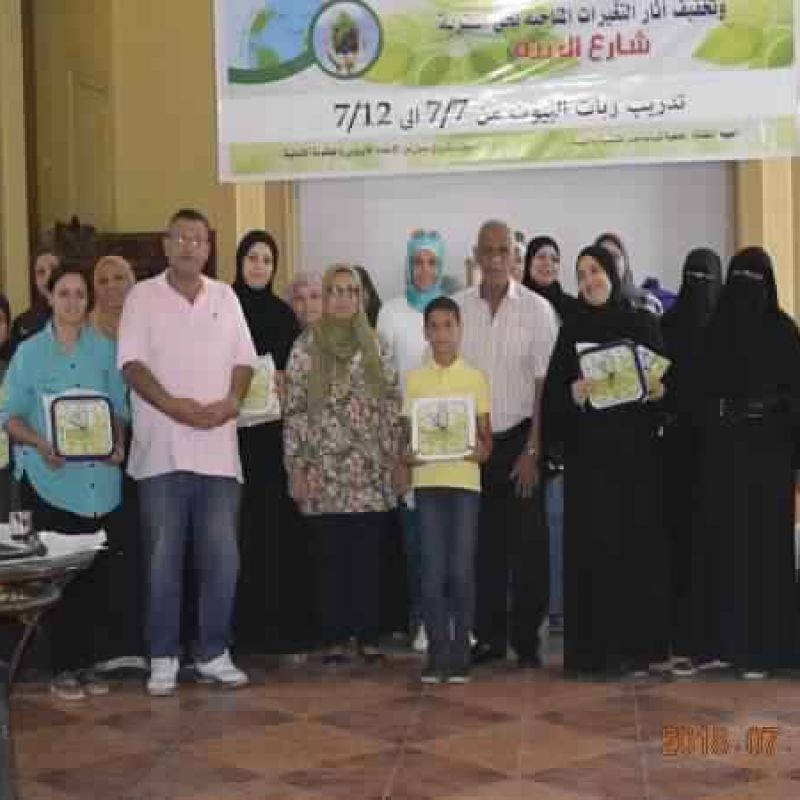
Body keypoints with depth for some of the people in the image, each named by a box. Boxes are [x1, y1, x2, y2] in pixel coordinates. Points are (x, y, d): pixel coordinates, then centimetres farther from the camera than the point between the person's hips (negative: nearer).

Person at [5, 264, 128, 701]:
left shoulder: (105, 349, 7)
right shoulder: (29, 352, 3)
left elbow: (119, 408, 10)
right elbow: (12, 415, 2)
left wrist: (118, 442, -9)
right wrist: (40, 443, -16)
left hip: (98, 478, 2)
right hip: (49, 478, -2)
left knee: (95, 572, 4)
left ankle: (88, 662, 14)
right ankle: (62, 668, 7)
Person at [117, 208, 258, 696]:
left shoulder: (225, 297, 12)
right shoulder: (143, 296, 3)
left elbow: (244, 360, 10)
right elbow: (132, 363, -6)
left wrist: (231, 402, -10)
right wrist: (175, 406, -18)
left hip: (218, 449, 3)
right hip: (163, 450, -2)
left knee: (222, 558, 3)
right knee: (164, 560, 1)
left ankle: (214, 654, 14)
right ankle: (164, 658, 10)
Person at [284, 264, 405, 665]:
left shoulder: (374, 346, 8)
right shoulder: (306, 347, 2)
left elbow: (393, 405, 9)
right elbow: (294, 411, 0)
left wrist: (398, 458, 4)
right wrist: (297, 466, -5)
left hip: (371, 471, 2)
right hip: (325, 470, -1)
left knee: (368, 555, 3)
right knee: (330, 557, 3)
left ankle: (368, 635, 12)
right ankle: (334, 638, 11)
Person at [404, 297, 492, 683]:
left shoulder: (476, 377, 6)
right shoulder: (414, 379, 8)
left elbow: (486, 434, 7)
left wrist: (481, 451, -14)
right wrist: (409, 454, -12)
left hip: (465, 480, -1)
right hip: (427, 481, 1)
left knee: (462, 571, -3)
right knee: (433, 571, -2)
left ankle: (460, 654, 7)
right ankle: (437, 654, 5)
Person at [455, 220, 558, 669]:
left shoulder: (537, 309, -2)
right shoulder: (458, 307, 4)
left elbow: (544, 384, -4)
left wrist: (532, 450, -8)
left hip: (519, 438, -2)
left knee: (528, 544, 0)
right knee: (483, 542, 8)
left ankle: (526, 639, 10)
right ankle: (489, 635, 18)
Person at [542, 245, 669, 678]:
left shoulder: (642, 323, 9)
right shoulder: (572, 329, 9)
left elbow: (668, 377, 7)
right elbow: (553, 390, 3)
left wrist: (659, 390, -14)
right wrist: (573, 393, -18)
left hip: (634, 448, 0)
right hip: (588, 451, 0)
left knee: (636, 541, -1)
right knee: (591, 543, -3)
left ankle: (634, 644, 6)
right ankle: (592, 646, 0)